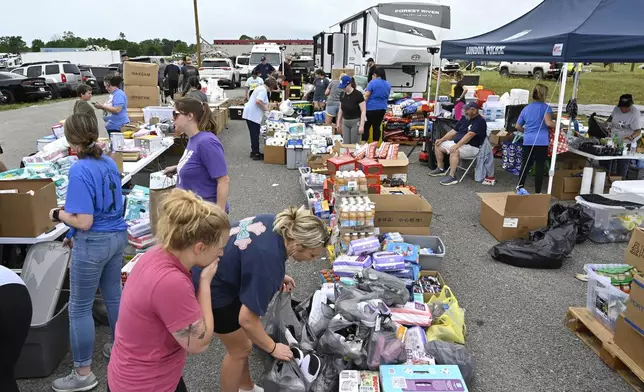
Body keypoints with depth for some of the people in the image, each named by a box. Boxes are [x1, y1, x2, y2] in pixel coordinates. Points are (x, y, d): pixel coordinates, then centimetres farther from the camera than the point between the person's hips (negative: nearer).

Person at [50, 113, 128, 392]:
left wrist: (58, 215, -3)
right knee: (113, 295, 22)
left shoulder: (79, 171, -21)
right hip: (117, 235, 8)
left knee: (79, 308, 7)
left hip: (94, 243, -8)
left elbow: (84, 222, -23)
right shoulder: (109, 162, 4)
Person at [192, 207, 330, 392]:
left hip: (220, 272, 9)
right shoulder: (269, 261, -35)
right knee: (240, 350, 8)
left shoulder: (276, 223, -10)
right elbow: (247, 319, -29)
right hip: (211, 289, -9)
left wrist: (278, 277, 4)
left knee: (243, 342, 22)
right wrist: (273, 348, -14)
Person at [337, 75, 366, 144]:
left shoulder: (358, 95, -15)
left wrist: (361, 125, -20)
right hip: (345, 122, 6)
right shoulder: (343, 95, 3)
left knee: (354, 145, -1)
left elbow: (363, 111, -15)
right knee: (346, 144, 3)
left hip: (356, 122, -5)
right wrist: (339, 122, 14)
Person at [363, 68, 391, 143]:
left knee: (366, 126, -1)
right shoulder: (388, 84, 10)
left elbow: (366, 95, -14)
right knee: (377, 127, 10)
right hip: (382, 108, 6)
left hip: (371, 108, -6)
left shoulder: (372, 82, -9)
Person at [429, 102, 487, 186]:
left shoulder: (480, 121, -14)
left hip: (472, 147, -9)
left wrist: (457, 146, -35)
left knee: (454, 151, -37)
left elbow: (469, 135, -27)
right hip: (457, 142, 9)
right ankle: (441, 169, 16)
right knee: (438, 146, 5)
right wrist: (442, 139, 4)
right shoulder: (464, 118, 13)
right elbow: (454, 131, 16)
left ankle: (452, 177, -32)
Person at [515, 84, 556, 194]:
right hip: (541, 141, -4)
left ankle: (520, 187, 16)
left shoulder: (526, 109, 14)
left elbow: (518, 126, 17)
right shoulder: (545, 107, -3)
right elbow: (548, 123, -16)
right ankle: (537, 192, 4)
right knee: (540, 166, 1)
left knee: (526, 164, 14)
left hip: (528, 141, 5)